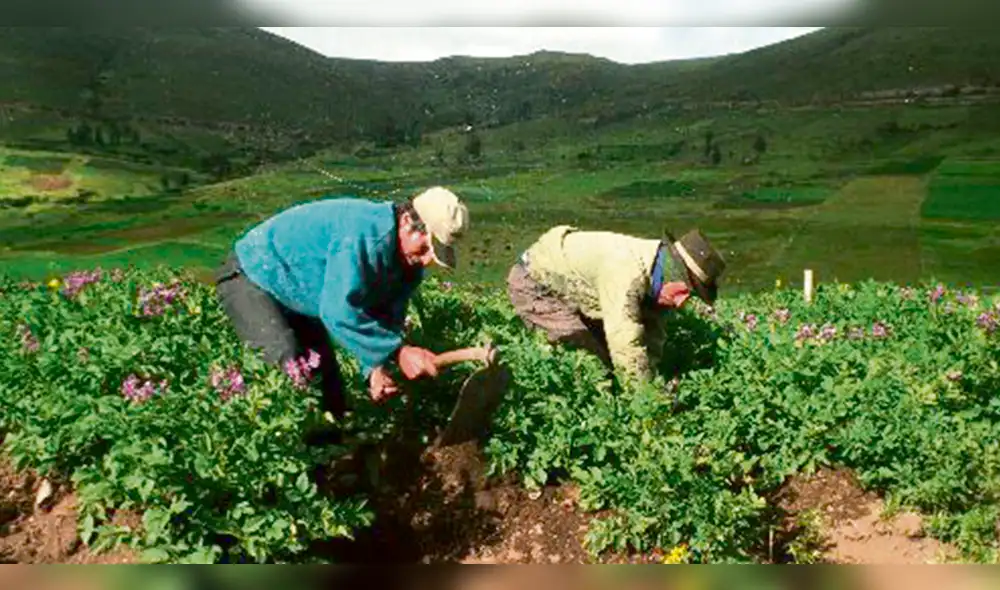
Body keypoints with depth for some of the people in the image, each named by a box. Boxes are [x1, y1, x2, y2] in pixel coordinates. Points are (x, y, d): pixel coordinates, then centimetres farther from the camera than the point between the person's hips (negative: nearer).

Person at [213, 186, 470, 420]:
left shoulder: (411, 263, -9)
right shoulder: (364, 232, -38)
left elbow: (386, 319, -5)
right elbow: (338, 311, -43)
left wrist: (376, 368, -23)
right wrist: (397, 352, -41)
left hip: (297, 298, 8)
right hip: (250, 276, -8)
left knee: (326, 372, 9)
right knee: (287, 364, -25)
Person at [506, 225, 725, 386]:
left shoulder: (653, 273, -8)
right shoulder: (626, 273, -36)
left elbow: (652, 337, -1)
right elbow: (626, 345, -37)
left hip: (563, 280, 9)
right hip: (532, 283, -9)